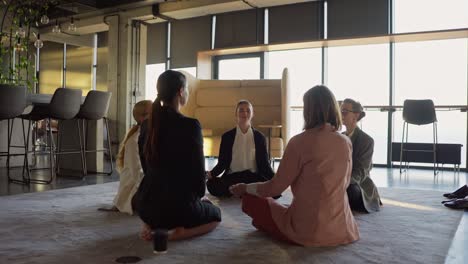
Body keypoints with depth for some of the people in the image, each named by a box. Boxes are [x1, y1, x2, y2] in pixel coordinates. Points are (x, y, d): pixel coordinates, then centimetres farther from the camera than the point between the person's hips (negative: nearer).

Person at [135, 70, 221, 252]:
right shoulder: (190, 125, -18)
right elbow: (198, 168, -11)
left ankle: (151, 225, 10)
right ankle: (174, 233, -3)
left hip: (146, 204, 6)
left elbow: (147, 167, 12)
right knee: (215, 214, 26)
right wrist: (199, 195, 10)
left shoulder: (147, 124, 2)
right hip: (179, 205, -6)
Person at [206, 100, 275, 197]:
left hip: (254, 177, 0)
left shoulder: (259, 137, 8)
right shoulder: (227, 136, 7)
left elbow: (264, 163, 7)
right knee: (212, 184, -31)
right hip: (232, 177, 0)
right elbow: (222, 163, 6)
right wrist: (210, 174, -15)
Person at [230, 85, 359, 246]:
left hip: (308, 230, -6)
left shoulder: (300, 142, -17)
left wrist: (245, 188, 6)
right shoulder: (346, 142, -2)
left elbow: (275, 187, -11)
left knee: (251, 199, 11)